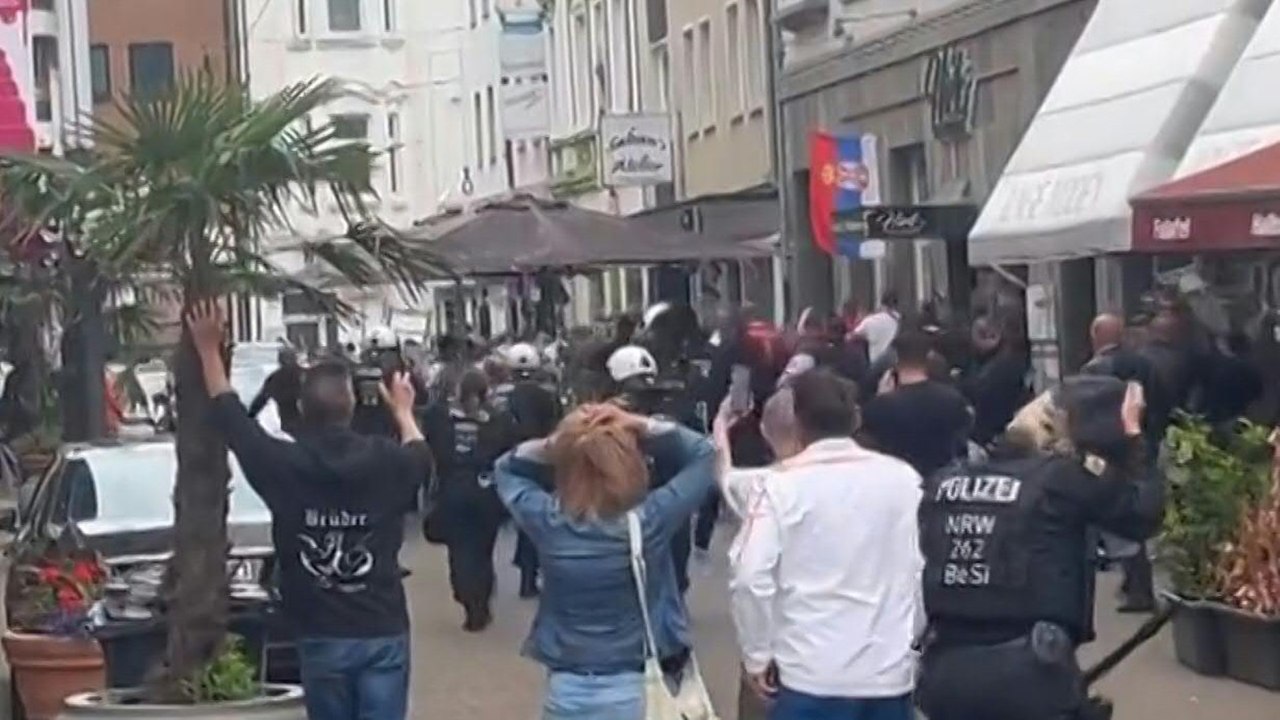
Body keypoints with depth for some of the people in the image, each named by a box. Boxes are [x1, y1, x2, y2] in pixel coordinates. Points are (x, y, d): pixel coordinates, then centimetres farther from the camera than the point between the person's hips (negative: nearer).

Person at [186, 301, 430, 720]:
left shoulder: (283, 465, -8)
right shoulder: (384, 463, -6)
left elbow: (230, 415, 10)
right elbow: (421, 455, 20)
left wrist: (209, 349, 21)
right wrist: (403, 411, 40)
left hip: (321, 636, 1)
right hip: (383, 631, 0)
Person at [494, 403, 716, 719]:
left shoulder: (549, 521, -12)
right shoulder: (652, 520, -16)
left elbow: (507, 469, 10)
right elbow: (704, 454, -1)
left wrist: (551, 445, -8)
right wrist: (644, 427, -12)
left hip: (568, 693, 2)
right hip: (637, 692, -1)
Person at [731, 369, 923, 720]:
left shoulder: (786, 483, -6)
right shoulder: (904, 478, 2)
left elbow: (752, 578, -12)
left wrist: (758, 655, 1)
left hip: (812, 672, -3)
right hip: (890, 669, 3)